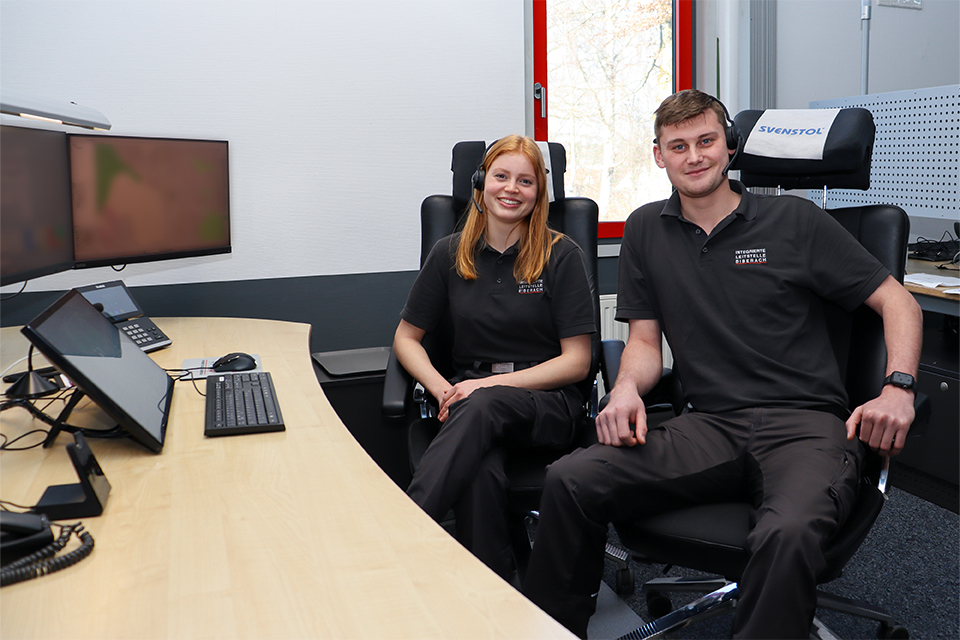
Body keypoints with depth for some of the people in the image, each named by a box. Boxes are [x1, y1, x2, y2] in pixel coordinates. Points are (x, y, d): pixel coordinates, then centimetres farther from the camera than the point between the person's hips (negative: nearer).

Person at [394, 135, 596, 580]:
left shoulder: (561, 256, 0)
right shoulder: (450, 254, 8)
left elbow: (576, 361, -3)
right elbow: (406, 337, 15)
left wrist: (492, 384, -15)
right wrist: (442, 389, -7)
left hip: (548, 402, -2)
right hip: (473, 405, 2)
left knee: (485, 406, -38)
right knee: (480, 471, -35)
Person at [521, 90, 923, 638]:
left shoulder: (795, 219, 5)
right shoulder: (646, 230, 15)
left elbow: (897, 301, 7)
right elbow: (645, 339, 16)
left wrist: (898, 388, -11)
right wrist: (627, 388, -7)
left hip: (805, 423, -2)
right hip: (711, 425, 3)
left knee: (788, 535, -37)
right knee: (570, 481, -20)